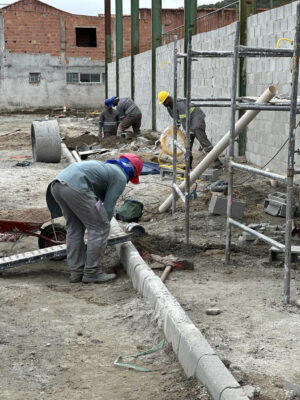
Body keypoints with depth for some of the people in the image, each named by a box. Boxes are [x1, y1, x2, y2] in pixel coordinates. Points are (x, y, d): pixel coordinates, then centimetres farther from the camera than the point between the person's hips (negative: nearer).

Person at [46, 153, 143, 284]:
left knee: (74, 227, 21)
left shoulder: (104, 166, 36)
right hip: (76, 187, -9)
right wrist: (103, 226, 21)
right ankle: (92, 272, 10)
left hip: (56, 184, 9)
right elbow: (108, 208, 7)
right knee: (100, 228, 4)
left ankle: (76, 271, 23)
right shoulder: (120, 178, 11)